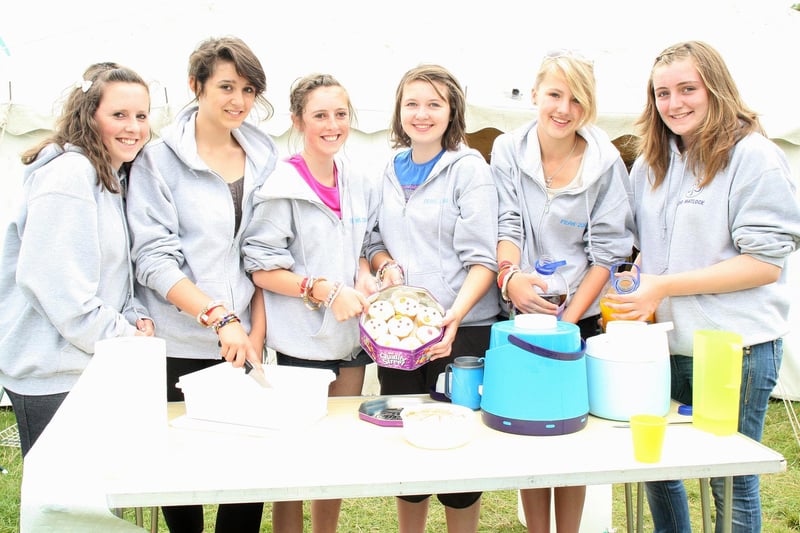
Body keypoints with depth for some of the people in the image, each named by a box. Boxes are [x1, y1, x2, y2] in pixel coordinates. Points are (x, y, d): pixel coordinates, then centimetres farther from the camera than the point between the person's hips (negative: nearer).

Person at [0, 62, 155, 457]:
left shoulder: (114, 178, 13)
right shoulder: (68, 173, -15)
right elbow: (51, 280, -24)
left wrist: (137, 317, -1)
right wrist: (124, 338, -16)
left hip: (95, 365, 9)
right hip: (53, 374, -9)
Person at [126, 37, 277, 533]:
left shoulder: (265, 158, 9)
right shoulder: (159, 160, -3)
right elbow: (154, 258, -10)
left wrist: (257, 334, 0)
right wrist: (220, 317, -20)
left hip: (246, 343, 3)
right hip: (179, 348, -3)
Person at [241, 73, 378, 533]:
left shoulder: (358, 183, 7)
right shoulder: (282, 187, -11)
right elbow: (262, 268, -13)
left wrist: (364, 276, -4)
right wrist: (324, 290, -22)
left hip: (351, 337, 6)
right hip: (302, 342, -6)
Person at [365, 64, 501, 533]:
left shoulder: (469, 168, -5)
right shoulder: (389, 171, 9)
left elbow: (482, 259, -11)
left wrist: (455, 316, -25)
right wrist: (386, 265, -6)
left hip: (461, 329, -4)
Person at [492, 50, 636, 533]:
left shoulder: (606, 162, -5)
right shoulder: (508, 150, -1)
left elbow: (607, 249, -5)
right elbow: (507, 224, -4)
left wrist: (568, 319, -12)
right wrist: (510, 274, -25)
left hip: (583, 316, -1)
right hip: (521, 313, 1)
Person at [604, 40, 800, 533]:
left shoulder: (754, 155, -10)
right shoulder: (651, 163, 11)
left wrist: (666, 286, -18)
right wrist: (641, 294, 3)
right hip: (663, 343, 6)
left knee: (732, 483, 8)